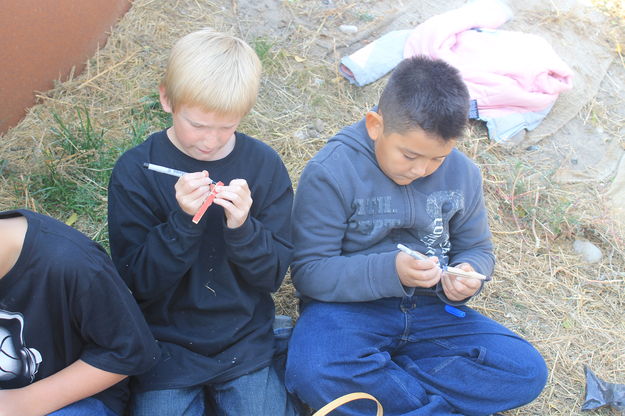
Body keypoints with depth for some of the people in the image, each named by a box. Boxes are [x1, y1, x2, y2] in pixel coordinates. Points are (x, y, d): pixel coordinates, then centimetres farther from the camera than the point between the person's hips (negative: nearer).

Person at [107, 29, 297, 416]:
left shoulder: (265, 164, -8)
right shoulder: (135, 170, -11)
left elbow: (274, 274, -7)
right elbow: (139, 279, -12)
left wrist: (241, 226, -25)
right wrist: (183, 221, -27)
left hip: (246, 340, 1)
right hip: (167, 342, -1)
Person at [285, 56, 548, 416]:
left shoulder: (462, 173, 2)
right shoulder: (331, 173, -14)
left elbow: (478, 248, 14)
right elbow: (309, 271, -14)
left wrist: (468, 274, -11)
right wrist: (389, 272, -28)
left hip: (430, 310, 5)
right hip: (350, 306, -4)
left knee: (527, 371, -13)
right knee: (313, 375, -36)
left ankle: (373, 381, -14)